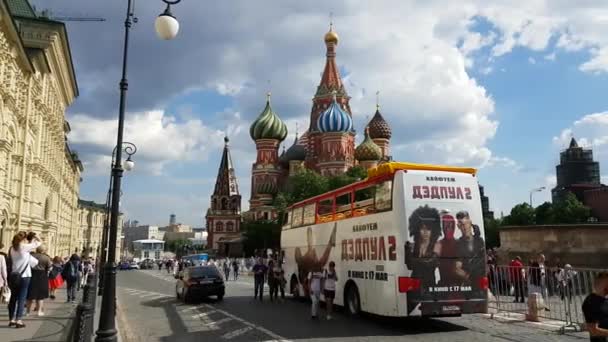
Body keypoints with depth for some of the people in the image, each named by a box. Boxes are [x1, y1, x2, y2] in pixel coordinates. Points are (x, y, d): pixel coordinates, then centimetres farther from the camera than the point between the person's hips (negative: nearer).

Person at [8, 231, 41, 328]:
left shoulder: (12, 249, 3)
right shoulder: (25, 247, -11)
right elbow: (39, 243, -2)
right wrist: (34, 238, 16)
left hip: (13, 276, 5)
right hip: (24, 276, -5)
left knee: (13, 298, 12)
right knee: (22, 298, -1)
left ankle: (11, 319, 17)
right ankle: (18, 320, -3)